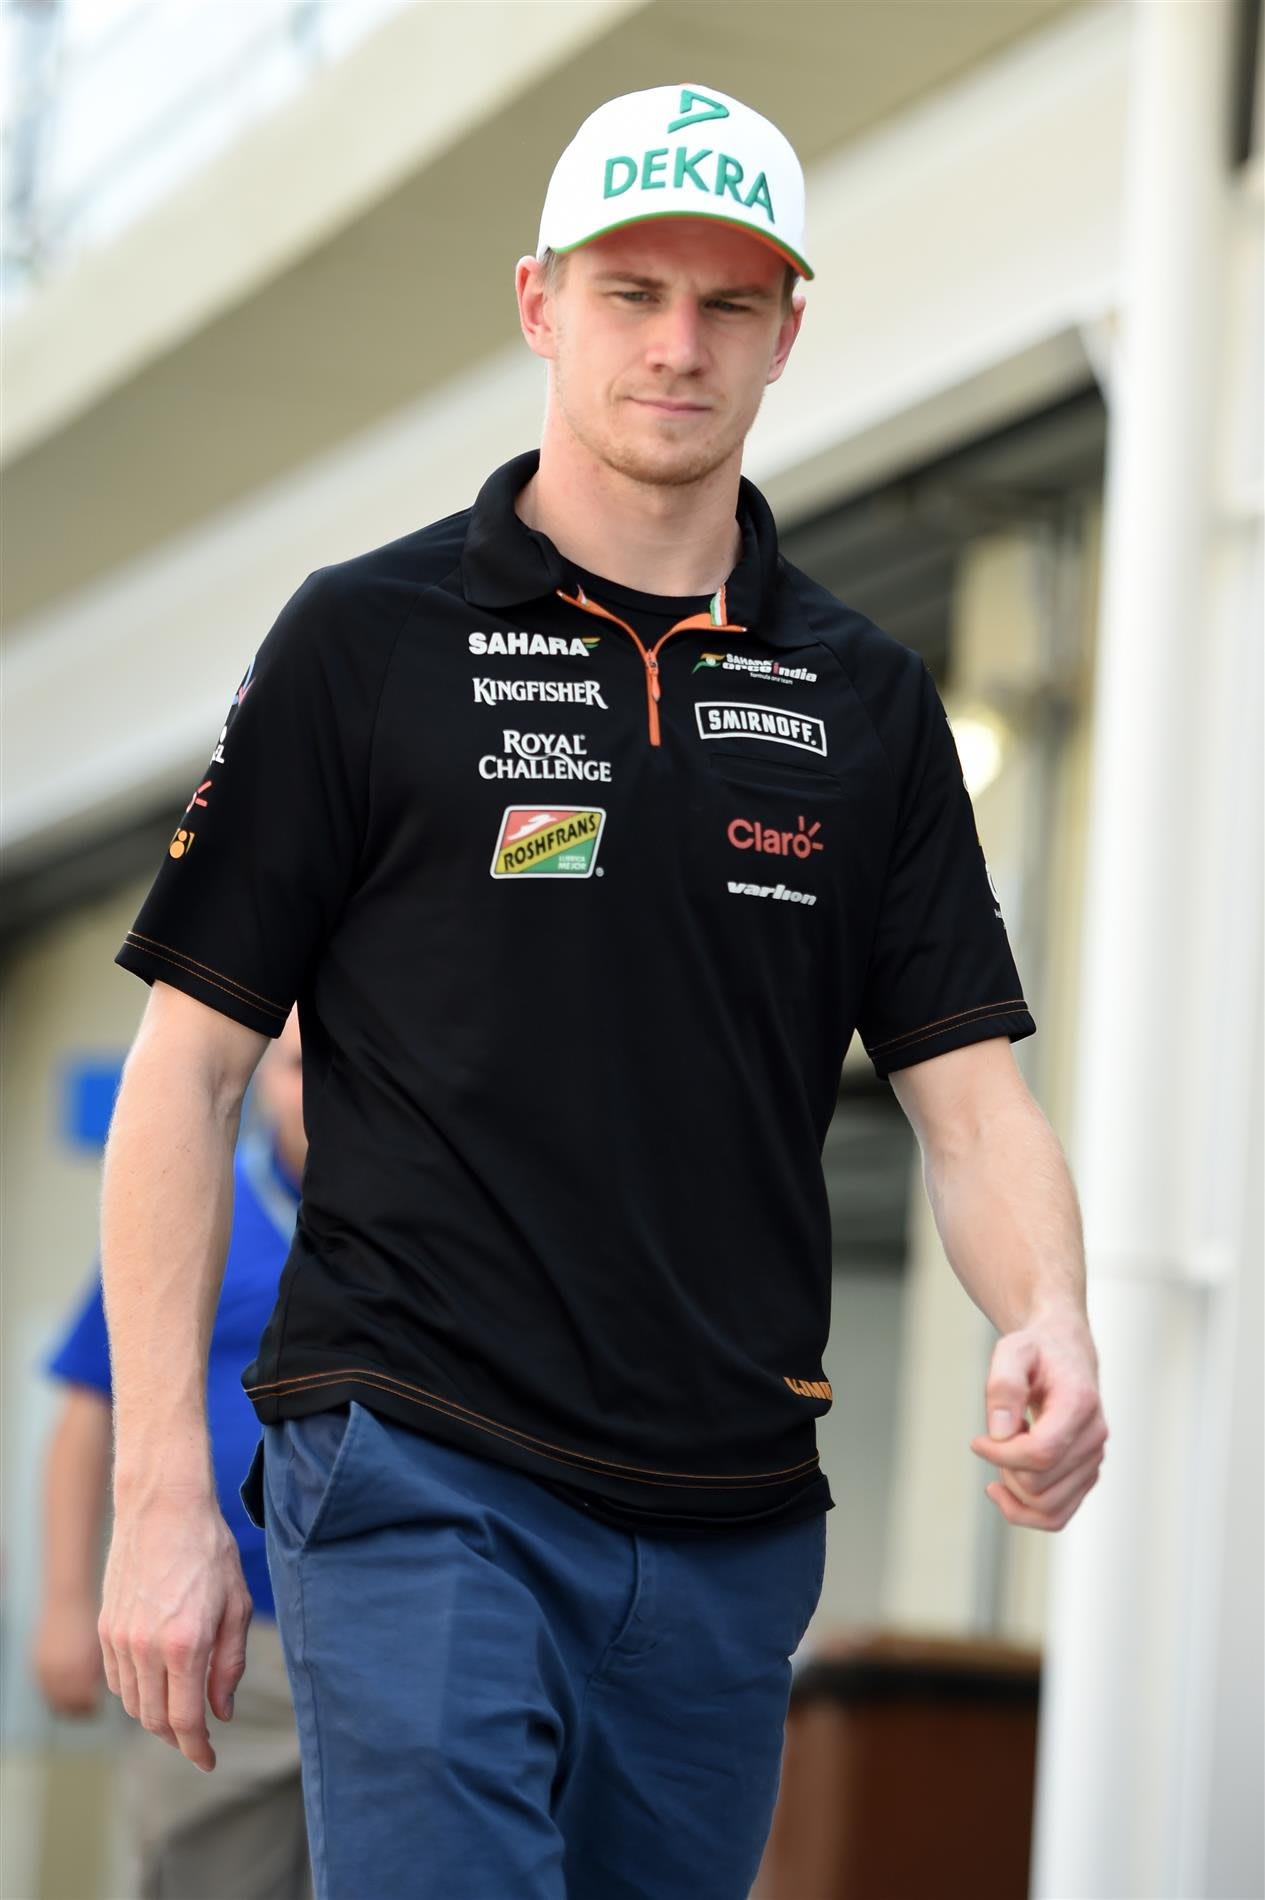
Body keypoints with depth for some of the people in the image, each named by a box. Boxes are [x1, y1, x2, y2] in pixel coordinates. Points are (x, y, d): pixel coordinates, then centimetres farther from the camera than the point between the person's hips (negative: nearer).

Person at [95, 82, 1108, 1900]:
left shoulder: (867, 702, 11)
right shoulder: (369, 641, 1)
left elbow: (969, 1091, 9)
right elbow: (188, 1066, 0)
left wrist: (1050, 1328, -13)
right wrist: (162, 1497, -6)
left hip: (732, 1530, 4)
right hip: (420, 1481, -4)